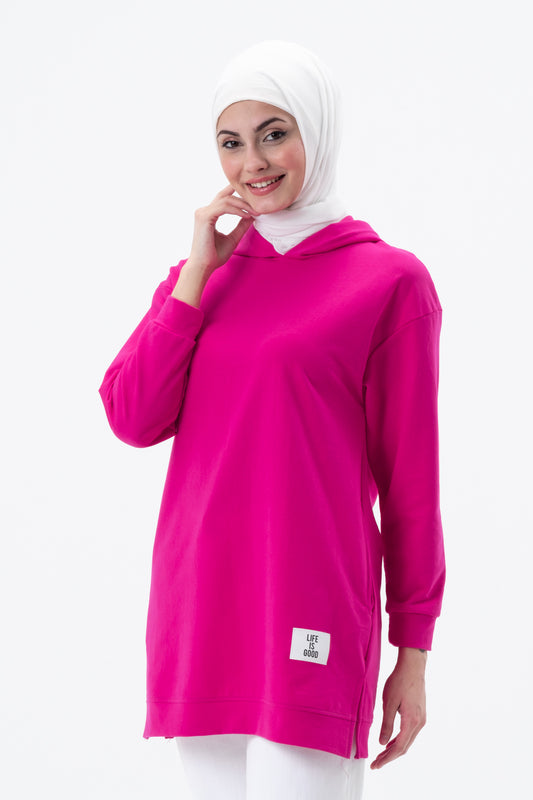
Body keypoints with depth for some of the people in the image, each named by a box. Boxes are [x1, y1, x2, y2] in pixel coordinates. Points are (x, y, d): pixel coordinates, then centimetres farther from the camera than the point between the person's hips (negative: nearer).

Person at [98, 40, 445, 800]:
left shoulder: (389, 281, -2)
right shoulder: (203, 274, 13)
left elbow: (410, 480, -1)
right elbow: (133, 418, 2)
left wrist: (414, 652, 0)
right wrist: (197, 273, -2)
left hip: (307, 622, -5)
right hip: (197, 606, 5)